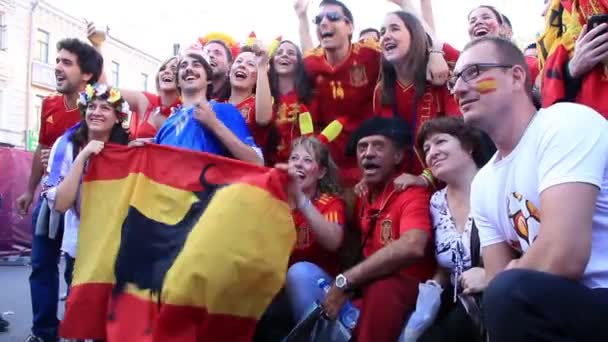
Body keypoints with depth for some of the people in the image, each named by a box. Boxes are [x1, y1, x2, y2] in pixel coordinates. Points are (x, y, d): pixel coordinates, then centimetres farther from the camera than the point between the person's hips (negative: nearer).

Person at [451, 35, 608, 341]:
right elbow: (498, 284, 8)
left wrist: (512, 275, -6)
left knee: (510, 295, -29)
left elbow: (563, 258, -25)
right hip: (565, 310, 7)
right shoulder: (482, 185, 10)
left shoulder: (566, 122, -12)